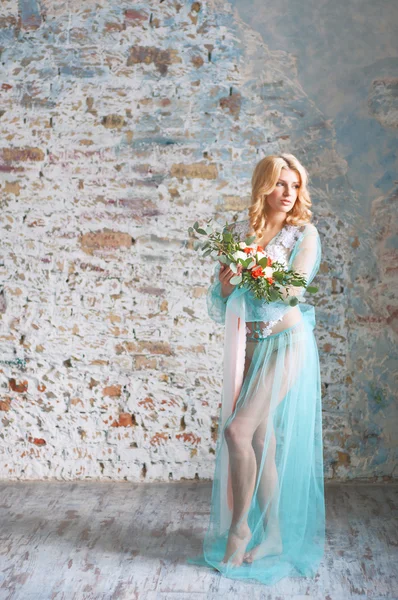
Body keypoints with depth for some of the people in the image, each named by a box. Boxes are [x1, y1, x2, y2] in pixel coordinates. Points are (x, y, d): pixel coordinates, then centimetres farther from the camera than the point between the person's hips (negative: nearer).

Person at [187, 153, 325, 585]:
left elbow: (289, 293, -14)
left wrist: (241, 284, -15)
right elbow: (218, 304, 6)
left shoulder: (304, 234, -2)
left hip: (286, 342, -4)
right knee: (261, 441, 7)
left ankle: (240, 526, 4)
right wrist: (223, 286, -15)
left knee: (238, 431, -15)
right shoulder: (238, 233, 8)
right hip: (249, 346, 4)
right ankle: (273, 536, 20)